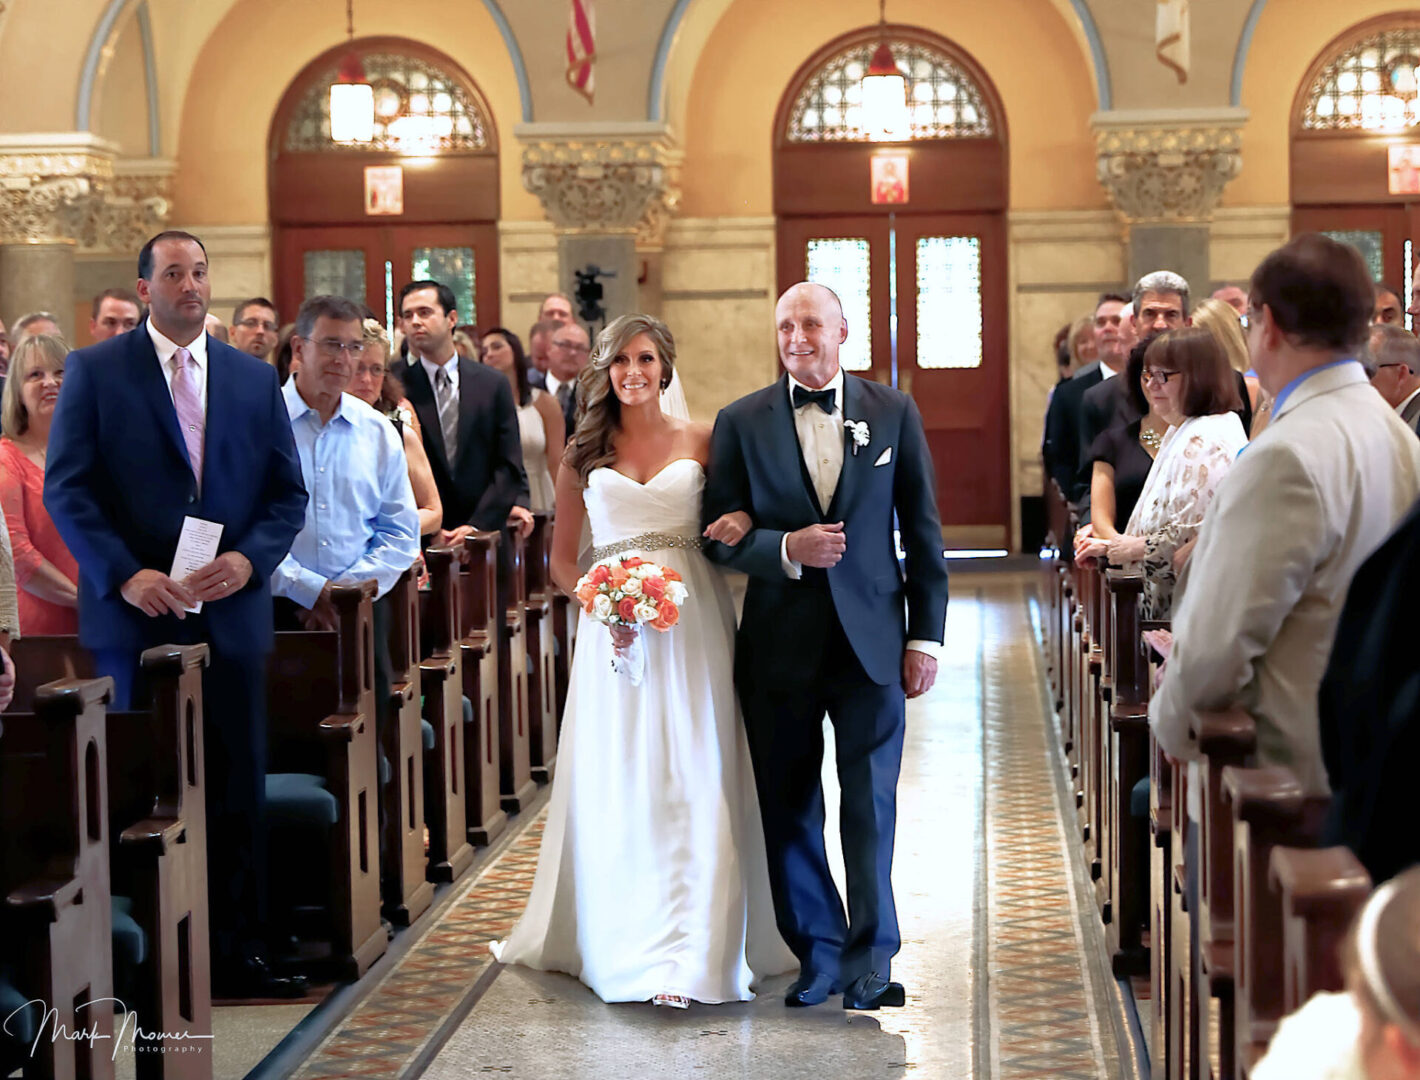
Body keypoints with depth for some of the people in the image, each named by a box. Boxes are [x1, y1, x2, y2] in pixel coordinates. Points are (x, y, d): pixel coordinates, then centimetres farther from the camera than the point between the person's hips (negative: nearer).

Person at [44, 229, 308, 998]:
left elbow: (288, 494, 10)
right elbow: (66, 487, -4)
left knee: (238, 790, 5)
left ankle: (241, 955, 13)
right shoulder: (94, 371, 2)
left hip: (230, 612, 3)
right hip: (134, 616, -3)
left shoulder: (254, 379, 11)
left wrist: (249, 558, -9)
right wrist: (123, 574, -16)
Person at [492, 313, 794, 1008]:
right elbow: (562, 559, 13)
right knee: (616, 789, 0)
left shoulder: (700, 442, 8)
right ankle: (621, 945, 11)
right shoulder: (583, 453, 10)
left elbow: (736, 521, 13)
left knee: (695, 786, -6)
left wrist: (739, 528, -11)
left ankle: (690, 958, -6)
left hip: (692, 626, -1)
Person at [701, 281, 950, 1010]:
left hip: (870, 641, -1)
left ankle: (870, 959, 8)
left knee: (872, 806, -2)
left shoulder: (894, 414, 5)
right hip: (779, 643, 1)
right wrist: (786, 548, -17)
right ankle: (819, 952, 19)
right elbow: (720, 536, 2)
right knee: (789, 807, 7)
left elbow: (923, 532, 6)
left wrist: (926, 635, 1)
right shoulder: (741, 423, 3)